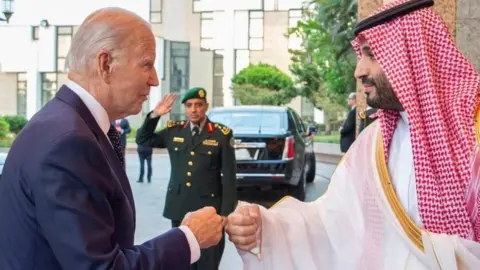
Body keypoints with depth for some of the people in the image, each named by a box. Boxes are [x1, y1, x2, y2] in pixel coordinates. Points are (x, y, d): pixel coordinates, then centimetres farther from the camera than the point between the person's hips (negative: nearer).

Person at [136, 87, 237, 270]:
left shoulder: (222, 134, -5)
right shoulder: (173, 131, 5)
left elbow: (229, 177, -5)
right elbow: (142, 140, 15)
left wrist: (226, 213, -8)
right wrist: (154, 115, -1)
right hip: (178, 208, 3)